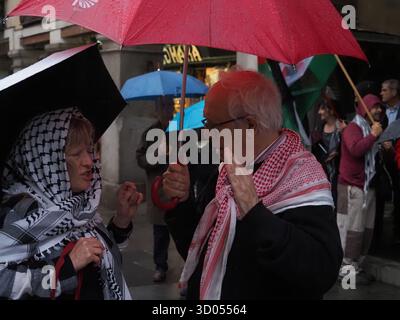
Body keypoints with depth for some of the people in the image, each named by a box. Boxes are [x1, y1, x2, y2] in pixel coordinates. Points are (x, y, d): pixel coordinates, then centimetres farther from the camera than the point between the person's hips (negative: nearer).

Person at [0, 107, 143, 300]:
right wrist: (67, 264, -30)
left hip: (98, 294, 6)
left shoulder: (77, 201, -4)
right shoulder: (21, 209, -22)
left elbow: (102, 254, 6)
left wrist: (123, 217, -7)